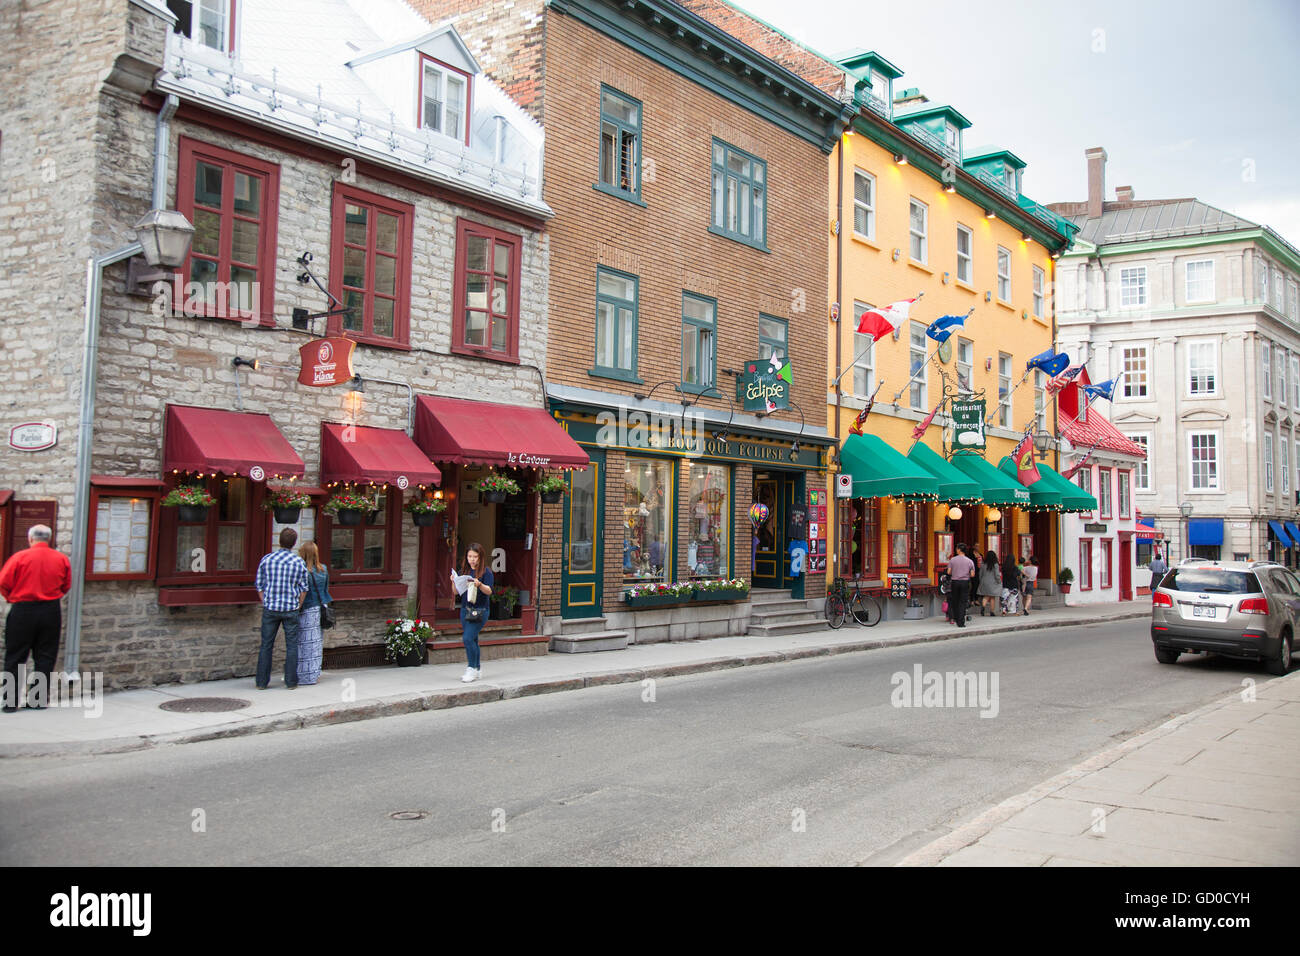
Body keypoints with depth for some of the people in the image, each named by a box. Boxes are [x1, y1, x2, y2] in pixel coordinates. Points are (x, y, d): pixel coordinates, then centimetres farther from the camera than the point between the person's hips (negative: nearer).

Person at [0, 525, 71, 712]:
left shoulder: (20, 557, -9)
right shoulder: (62, 559, 0)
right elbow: (66, 587, 7)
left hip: (23, 612, -2)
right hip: (51, 611, 2)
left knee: (15, 657, 7)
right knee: (45, 656, 9)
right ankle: (39, 700, 11)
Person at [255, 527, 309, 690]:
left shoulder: (266, 560, -1)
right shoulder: (299, 562, -3)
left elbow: (260, 586, 4)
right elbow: (303, 589, 1)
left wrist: (266, 604, 13)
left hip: (270, 609, 1)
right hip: (291, 609, -1)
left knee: (266, 645, 8)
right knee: (292, 646, 7)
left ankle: (262, 682, 11)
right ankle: (291, 681, 8)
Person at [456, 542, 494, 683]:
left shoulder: (486, 572, -6)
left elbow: (489, 591, -15)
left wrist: (479, 585, -33)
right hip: (465, 609, 6)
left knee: (468, 638, -16)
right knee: (472, 640, 12)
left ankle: (472, 669, -6)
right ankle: (477, 669, 23)